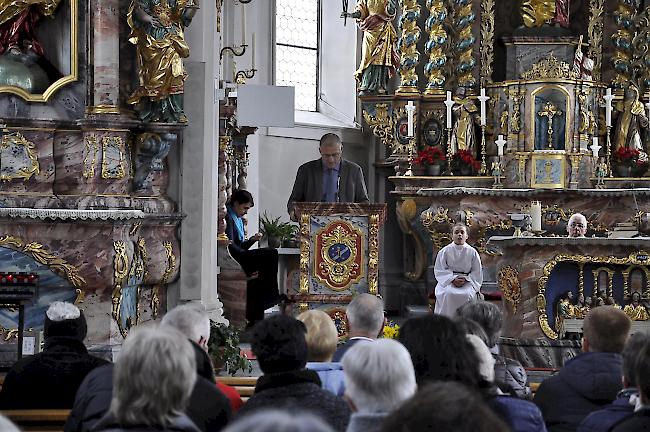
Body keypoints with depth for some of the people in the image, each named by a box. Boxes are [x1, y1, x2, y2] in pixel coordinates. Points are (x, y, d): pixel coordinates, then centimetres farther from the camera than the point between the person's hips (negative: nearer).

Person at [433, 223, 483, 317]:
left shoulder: (472, 252, 5)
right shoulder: (445, 251, 4)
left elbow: (477, 272, 7)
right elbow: (439, 270, 1)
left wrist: (465, 280, -11)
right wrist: (453, 279, -14)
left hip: (467, 282, 0)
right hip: (448, 281, 0)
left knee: (466, 295, -33)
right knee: (448, 294, -33)